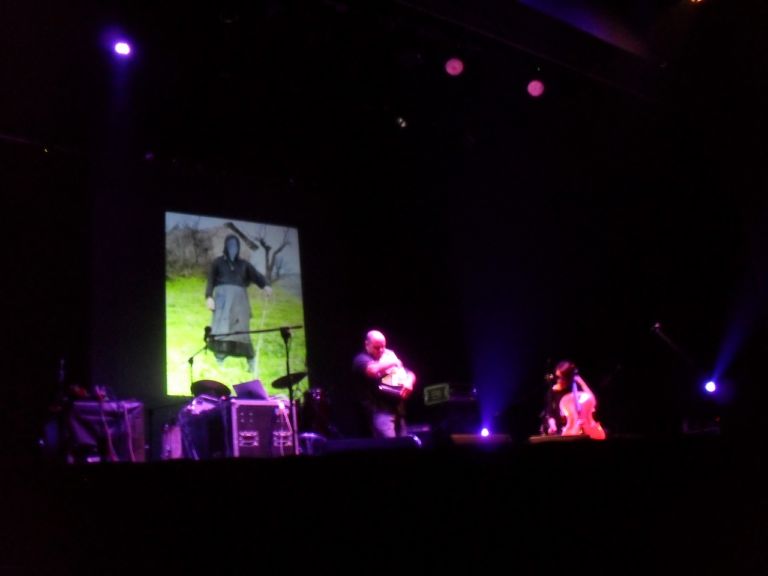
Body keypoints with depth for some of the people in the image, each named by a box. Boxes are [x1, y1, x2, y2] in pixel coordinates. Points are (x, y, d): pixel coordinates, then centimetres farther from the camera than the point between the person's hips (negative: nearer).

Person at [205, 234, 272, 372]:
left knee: (241, 329, -6)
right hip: (223, 296, -2)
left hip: (239, 298, 2)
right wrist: (209, 297, -11)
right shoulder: (217, 262, 15)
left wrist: (265, 285, -16)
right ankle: (219, 363, -23)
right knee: (222, 328, -15)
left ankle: (251, 362, -7)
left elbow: (256, 275, 5)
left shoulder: (244, 264, 19)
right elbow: (210, 281, 6)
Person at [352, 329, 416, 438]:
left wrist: (409, 382, -1)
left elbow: (410, 374, 22)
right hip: (379, 410, -7)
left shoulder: (389, 356, 22)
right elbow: (373, 370, -23)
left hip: (398, 410, 7)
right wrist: (392, 362, -9)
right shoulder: (362, 359, 0)